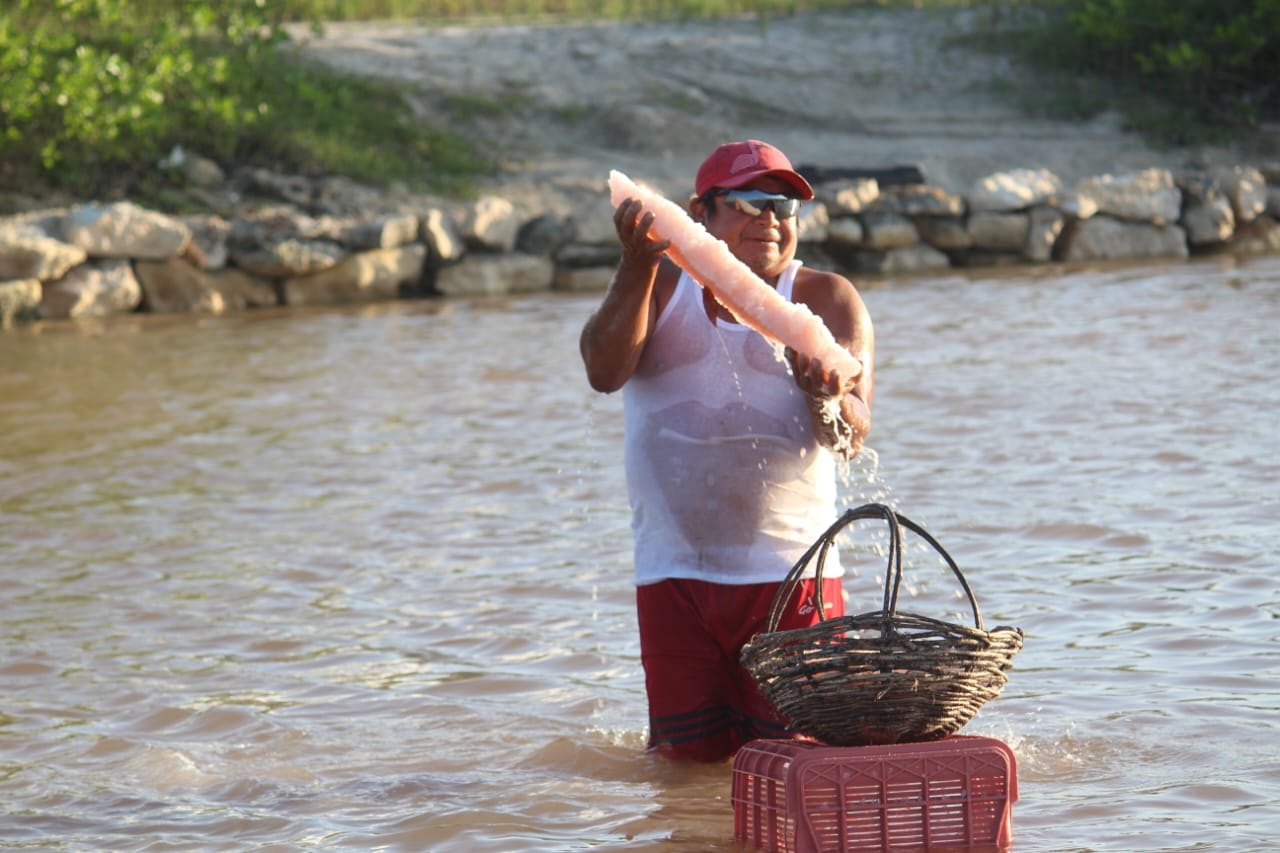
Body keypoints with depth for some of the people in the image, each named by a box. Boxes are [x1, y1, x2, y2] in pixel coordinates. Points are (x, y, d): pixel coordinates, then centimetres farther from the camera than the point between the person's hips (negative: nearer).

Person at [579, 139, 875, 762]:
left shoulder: (827, 300, 5)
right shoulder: (657, 288, 8)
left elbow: (851, 434, -8)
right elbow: (605, 372, -12)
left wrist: (824, 396, -31)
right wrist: (638, 266, -23)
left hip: (792, 571, -1)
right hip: (675, 573, 1)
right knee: (689, 759, 3)